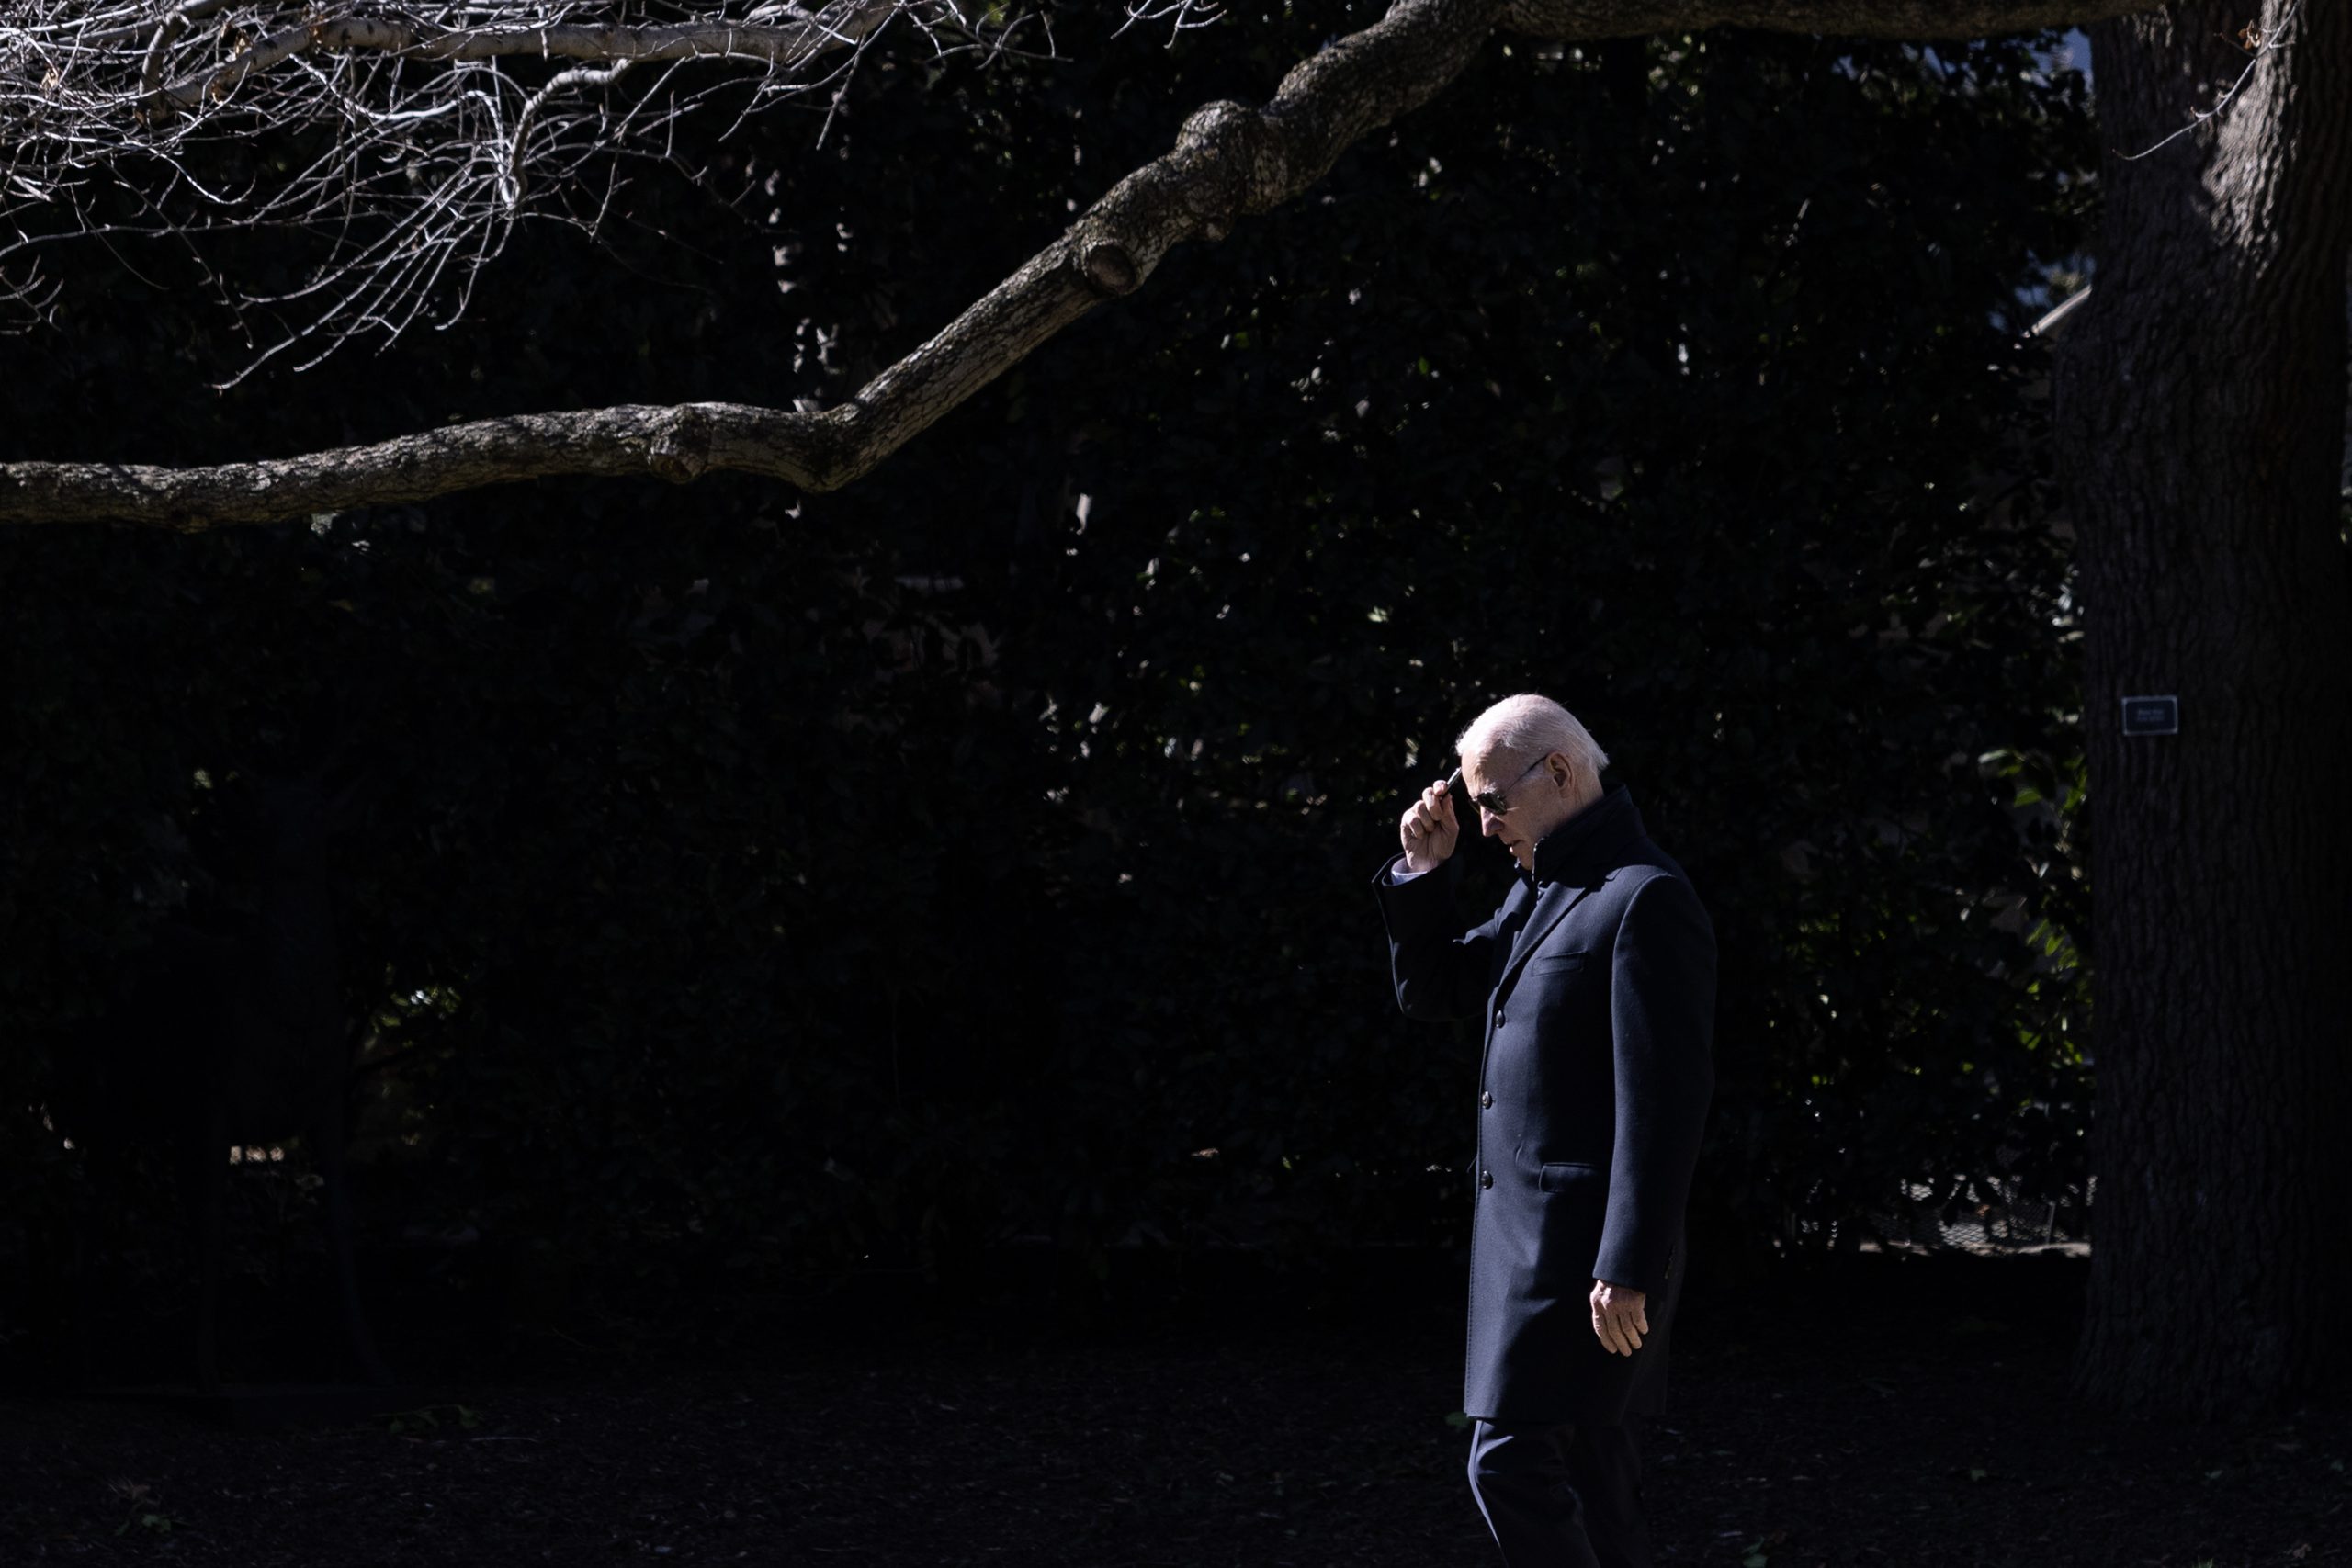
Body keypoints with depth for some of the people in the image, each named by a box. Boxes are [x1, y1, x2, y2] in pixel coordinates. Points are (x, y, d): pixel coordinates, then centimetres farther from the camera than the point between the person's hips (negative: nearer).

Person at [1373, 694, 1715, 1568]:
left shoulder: (1644, 900, -16)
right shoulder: (1541, 890, 15)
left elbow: (1663, 1099, -21)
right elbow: (1432, 993, 22)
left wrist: (1629, 1271, -24)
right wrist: (1424, 871, 6)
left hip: (1585, 1247, -10)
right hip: (1526, 1229, 10)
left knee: (1511, 1466, -13)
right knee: (1580, 1464, 12)